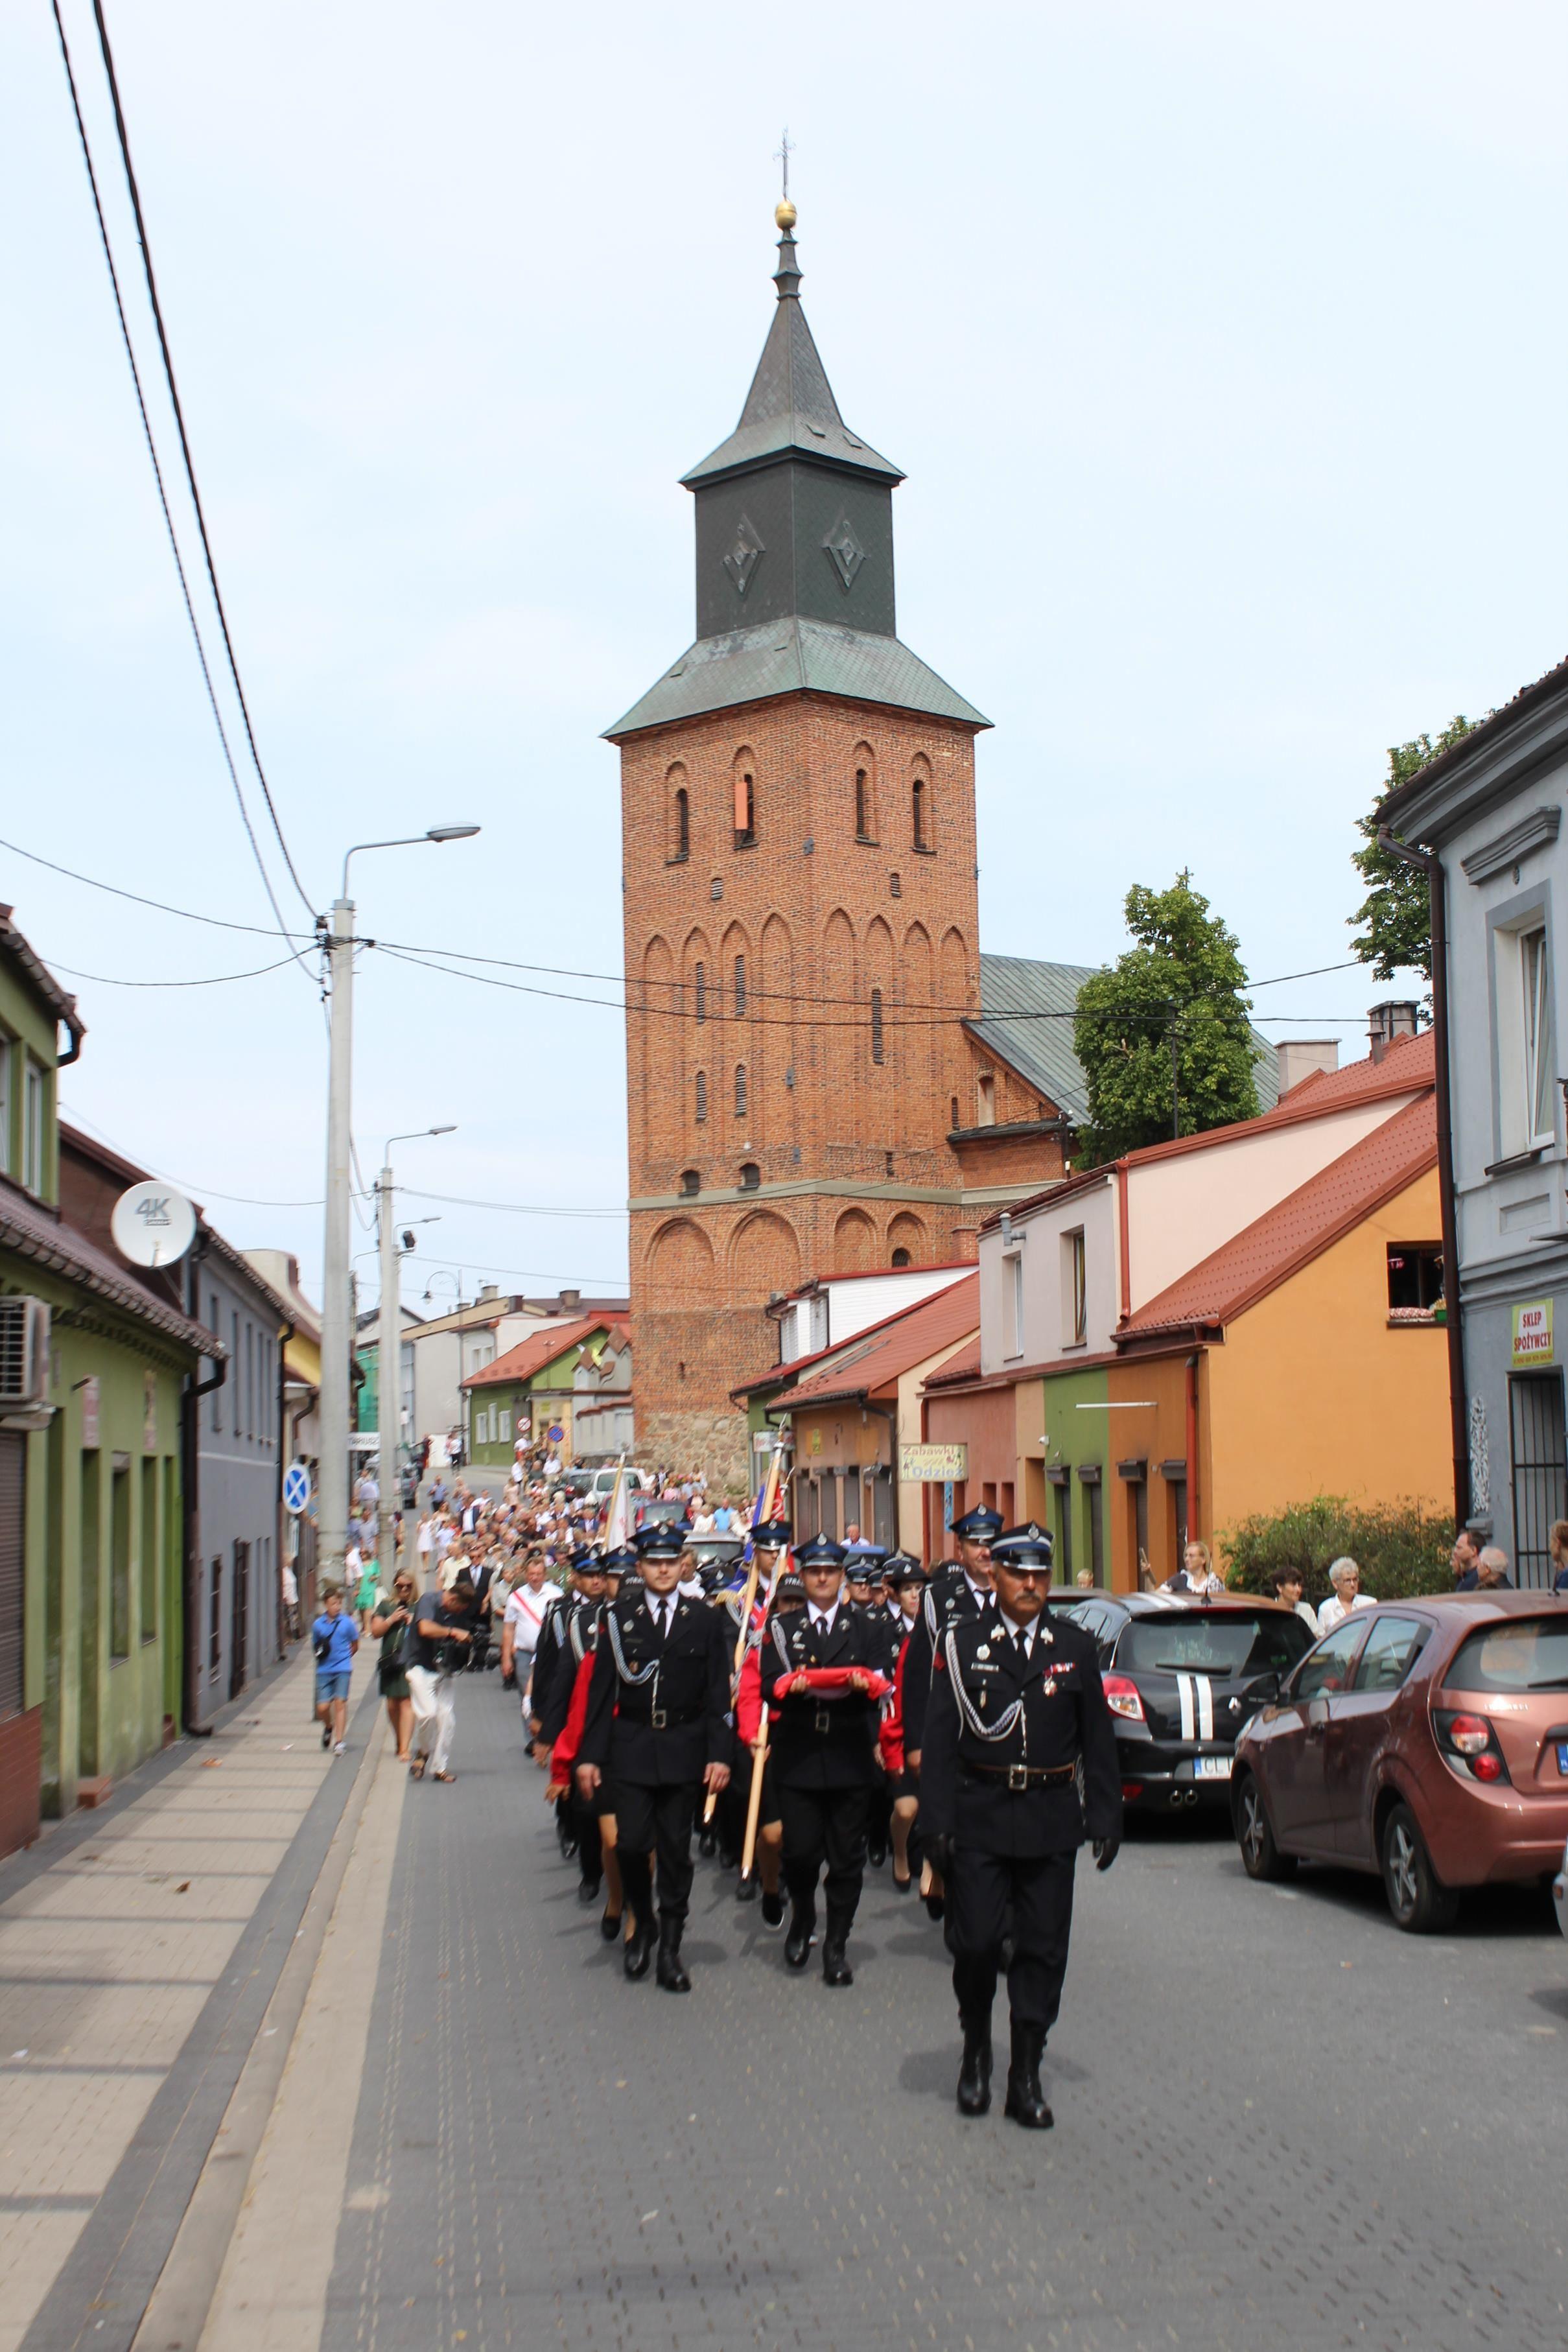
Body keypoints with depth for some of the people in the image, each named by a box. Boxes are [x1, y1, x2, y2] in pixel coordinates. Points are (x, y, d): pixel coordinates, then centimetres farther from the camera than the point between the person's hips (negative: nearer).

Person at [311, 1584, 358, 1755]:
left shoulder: (347, 1623, -2)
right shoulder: (318, 1625, 2)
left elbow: (355, 1645, 10)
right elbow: (316, 1646, 14)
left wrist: (343, 1657, 7)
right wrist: (320, 1652, -4)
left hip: (343, 1669, -1)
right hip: (324, 1670, 2)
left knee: (340, 1702, -10)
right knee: (322, 1707, -4)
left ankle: (338, 1741, -4)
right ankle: (328, 1728, 29)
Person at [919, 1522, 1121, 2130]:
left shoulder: (1076, 1647, 7)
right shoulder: (961, 1644, 1)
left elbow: (1098, 1740, 10)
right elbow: (940, 1739, -1)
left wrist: (1105, 1817, 4)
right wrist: (938, 1821, -7)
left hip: (1051, 1822, 2)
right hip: (980, 1819, -2)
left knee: (1042, 1949, 4)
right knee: (975, 1943, -2)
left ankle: (1026, 2079, 13)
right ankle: (976, 2050, 23)